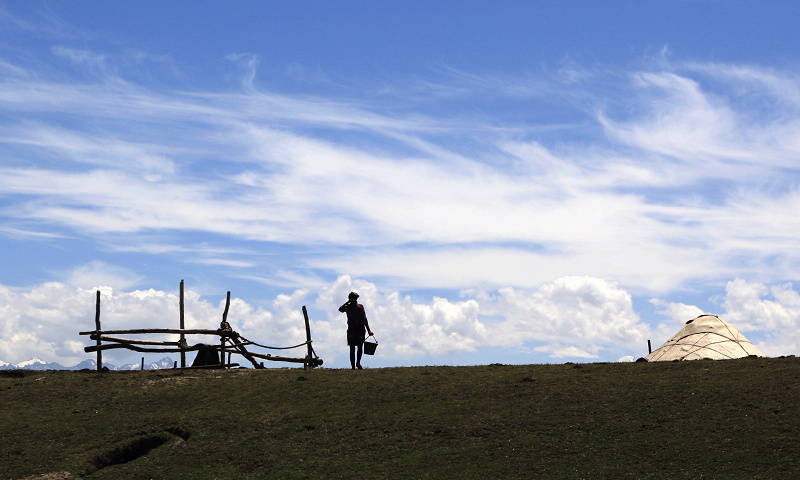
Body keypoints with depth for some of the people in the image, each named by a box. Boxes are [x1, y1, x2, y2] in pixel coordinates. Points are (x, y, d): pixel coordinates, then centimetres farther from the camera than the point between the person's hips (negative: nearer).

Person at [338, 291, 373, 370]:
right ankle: (358, 362, -6)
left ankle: (353, 366, 2)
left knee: (352, 349, 7)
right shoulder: (360, 307, -6)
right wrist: (369, 330, -6)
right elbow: (365, 320, -8)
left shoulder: (347, 307, -1)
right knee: (360, 347, 13)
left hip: (351, 330, 1)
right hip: (360, 329, -1)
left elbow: (340, 309, 23)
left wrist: (347, 302, 17)